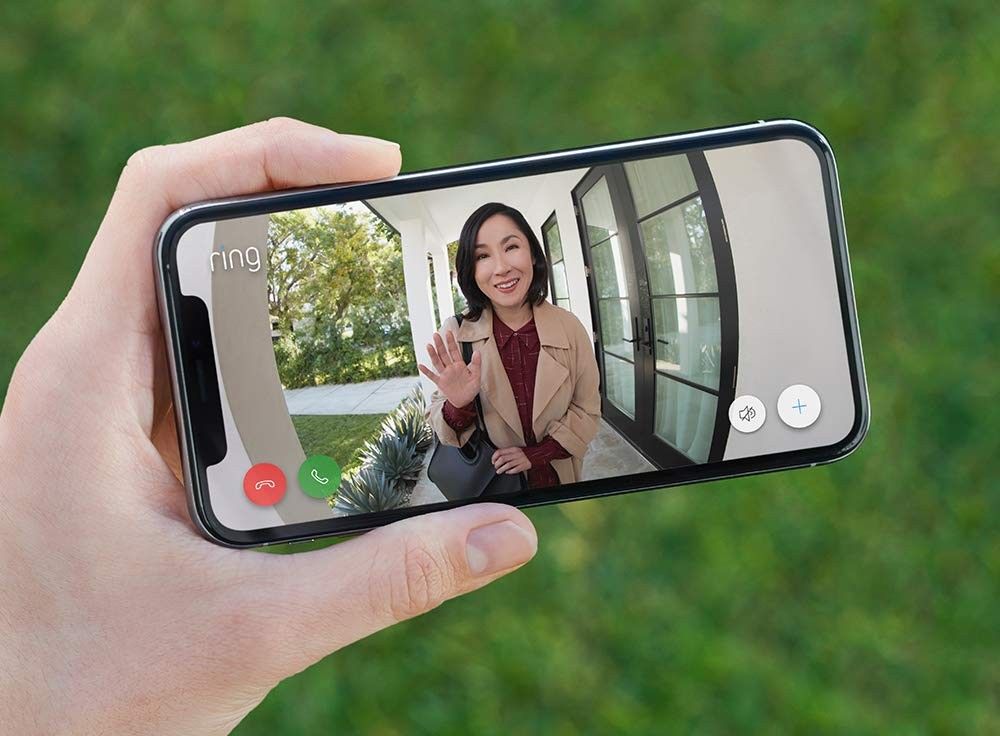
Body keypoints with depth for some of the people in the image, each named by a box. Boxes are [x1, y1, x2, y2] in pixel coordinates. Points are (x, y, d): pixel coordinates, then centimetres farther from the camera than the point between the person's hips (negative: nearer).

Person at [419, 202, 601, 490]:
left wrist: (534, 454, -14)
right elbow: (440, 423, -10)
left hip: (559, 483, 1)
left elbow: (586, 412, -4)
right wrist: (458, 407, -30)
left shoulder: (569, 328, -14)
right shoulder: (454, 335, -17)